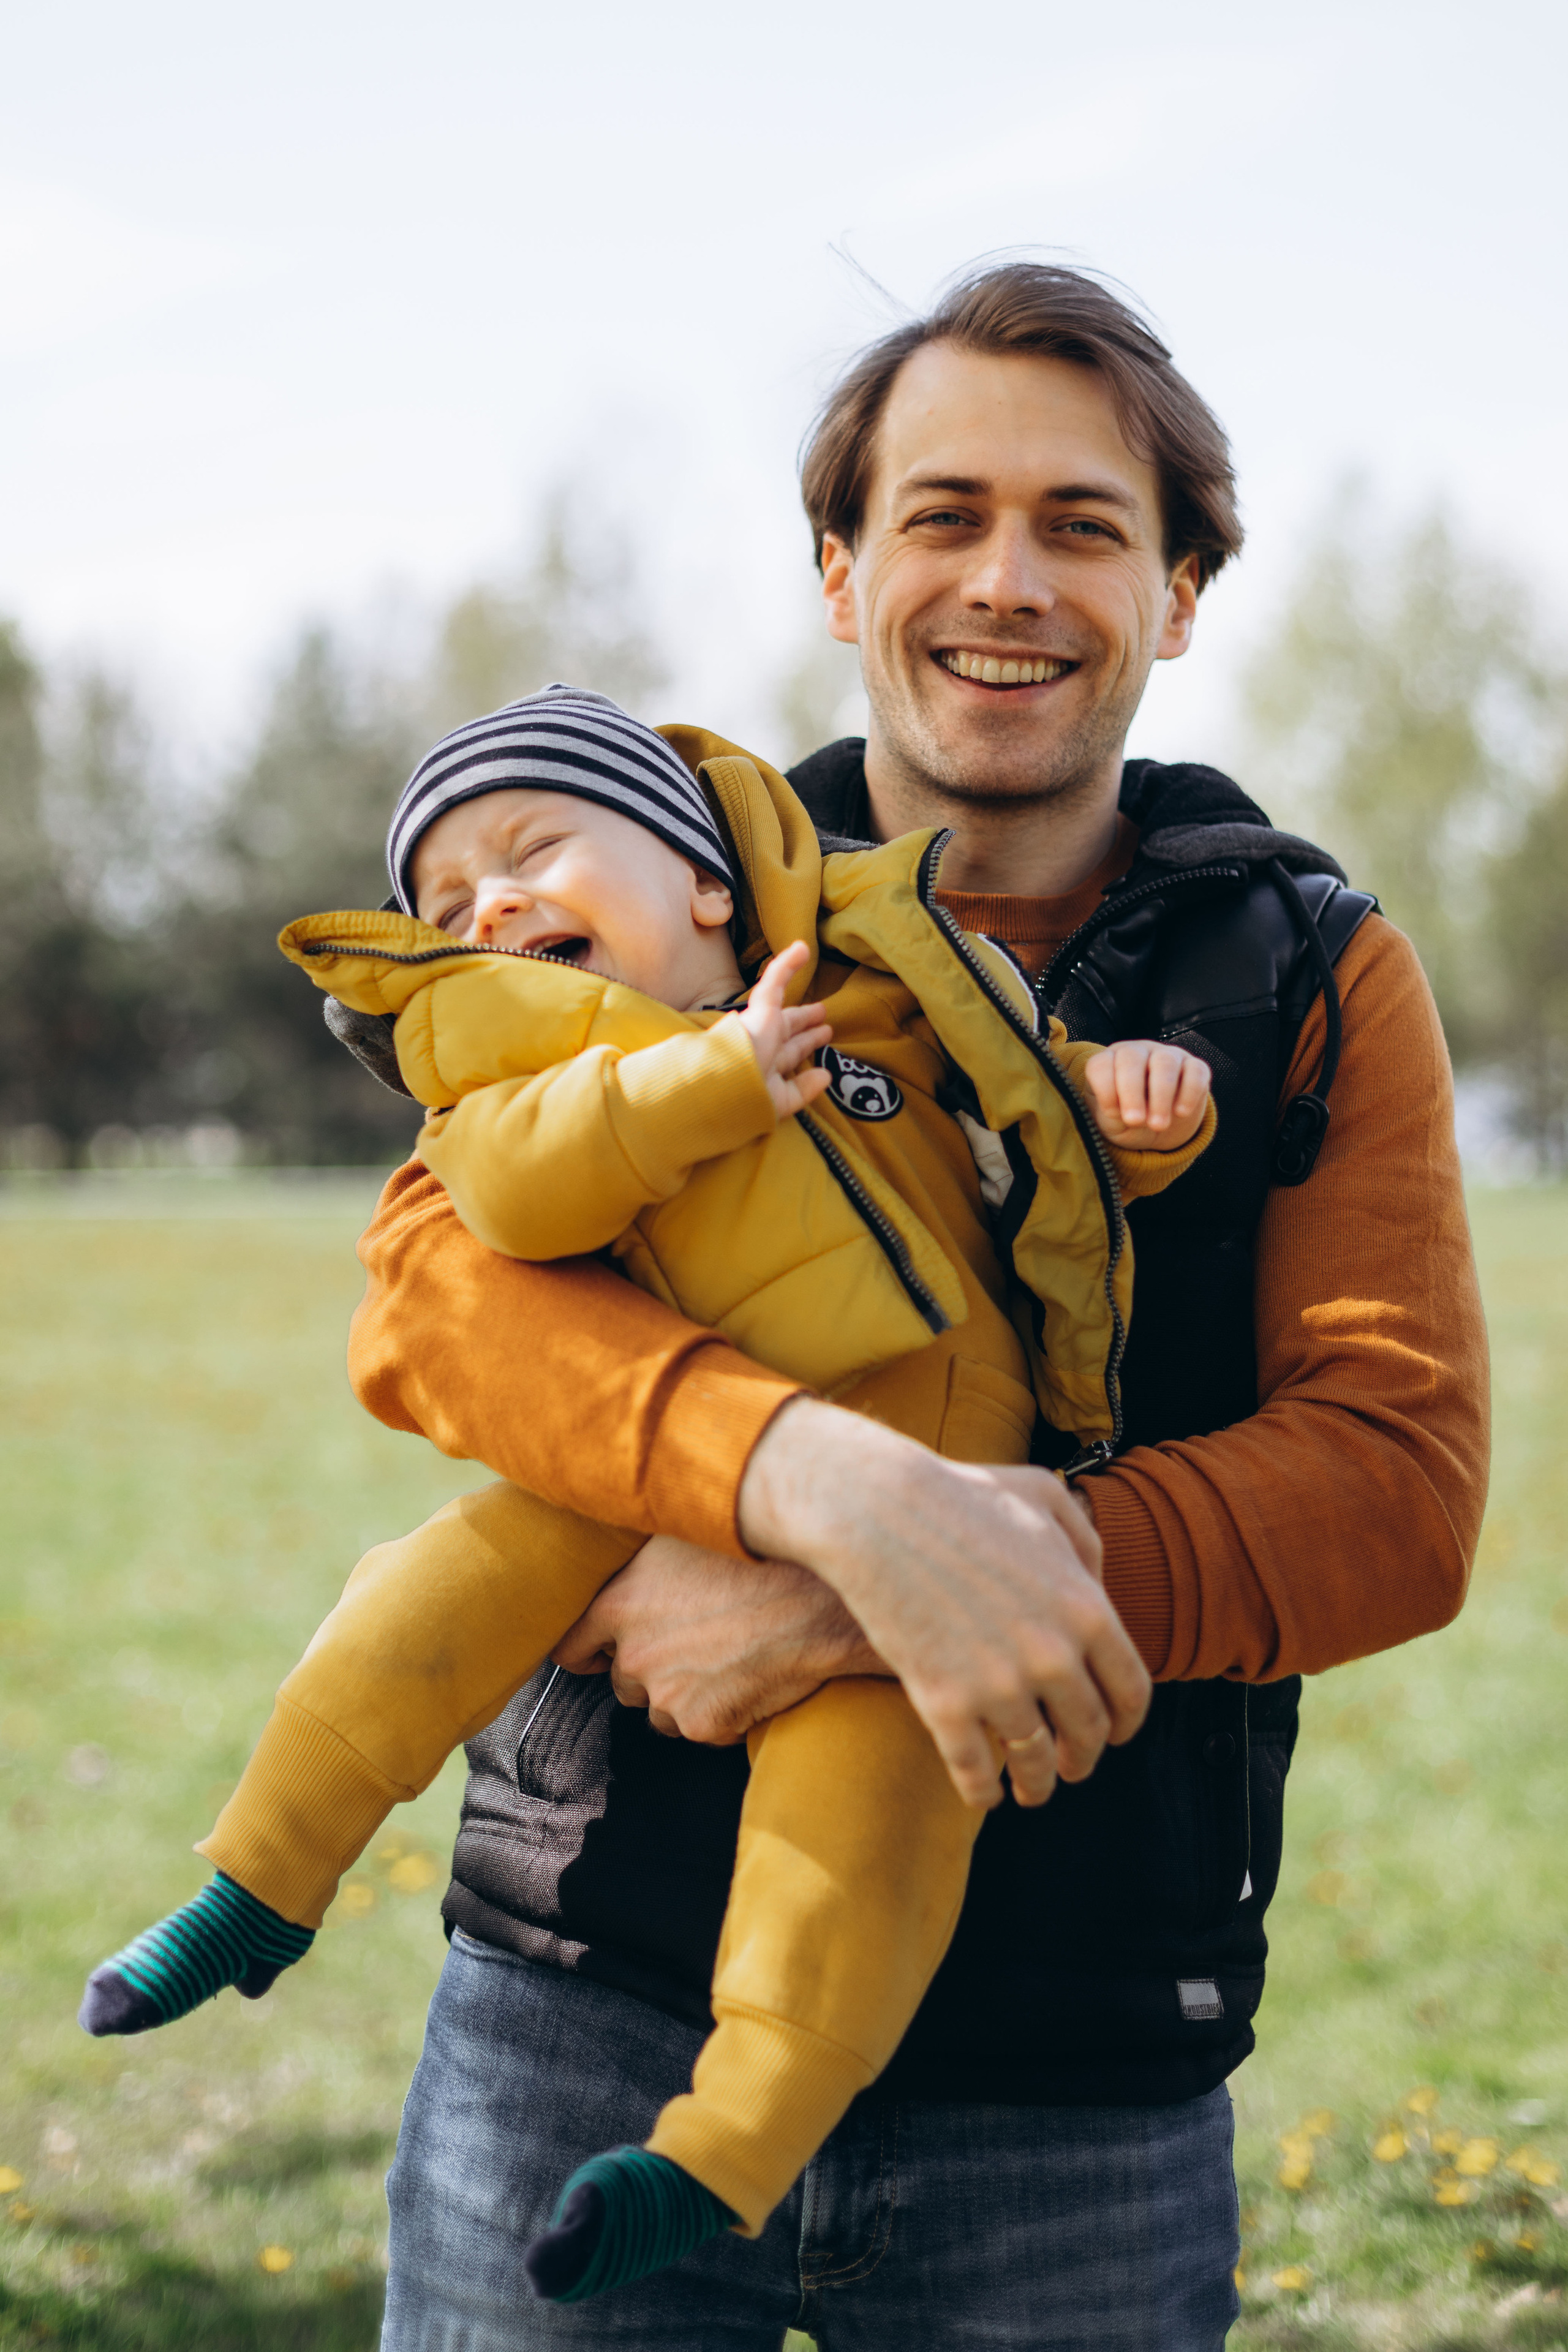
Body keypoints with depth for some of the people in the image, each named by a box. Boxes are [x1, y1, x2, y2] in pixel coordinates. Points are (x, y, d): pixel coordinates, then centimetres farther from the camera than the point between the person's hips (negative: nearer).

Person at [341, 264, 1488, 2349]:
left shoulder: (1316, 985, 2)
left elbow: (1399, 1485, -9)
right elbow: (433, 1280, -12)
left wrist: (846, 1616, -22)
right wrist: (833, 1475, -32)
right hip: (600, 2015, 0)